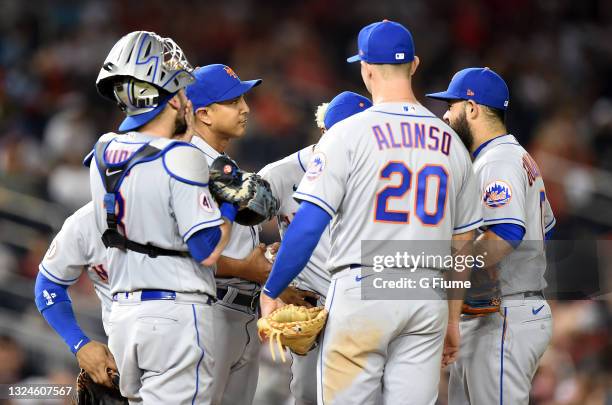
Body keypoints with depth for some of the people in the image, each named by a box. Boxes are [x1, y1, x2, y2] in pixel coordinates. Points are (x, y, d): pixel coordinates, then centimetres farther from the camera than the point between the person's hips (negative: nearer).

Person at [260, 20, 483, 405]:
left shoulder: (348, 133, -5)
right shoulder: (452, 143, 10)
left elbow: (309, 224, -10)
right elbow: (463, 243, 15)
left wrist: (271, 293, -1)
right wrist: (453, 319, 24)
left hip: (361, 290, -4)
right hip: (427, 299, 4)